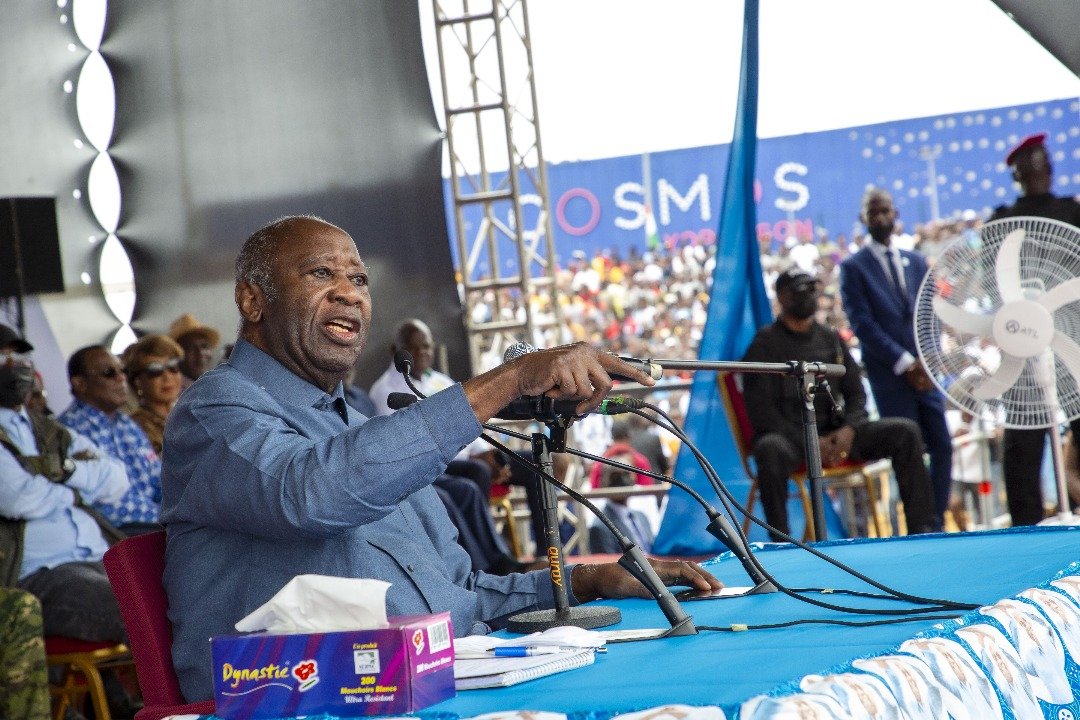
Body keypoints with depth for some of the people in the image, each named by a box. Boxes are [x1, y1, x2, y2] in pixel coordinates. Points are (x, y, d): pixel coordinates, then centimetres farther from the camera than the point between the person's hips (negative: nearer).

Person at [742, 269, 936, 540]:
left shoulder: (831, 340, 16)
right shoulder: (765, 344, 0)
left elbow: (856, 393, 15)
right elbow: (760, 410, -8)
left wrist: (849, 430, -8)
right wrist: (809, 443, -18)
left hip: (835, 433, 5)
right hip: (789, 436, -5)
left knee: (905, 431, -12)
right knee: (770, 449, -41)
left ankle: (921, 528, -14)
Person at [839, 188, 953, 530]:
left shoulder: (916, 262, 15)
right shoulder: (853, 267, 0)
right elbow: (862, 323, -7)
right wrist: (905, 364, -12)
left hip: (924, 372, 4)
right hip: (889, 376, -4)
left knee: (943, 446, 0)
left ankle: (937, 523, 10)